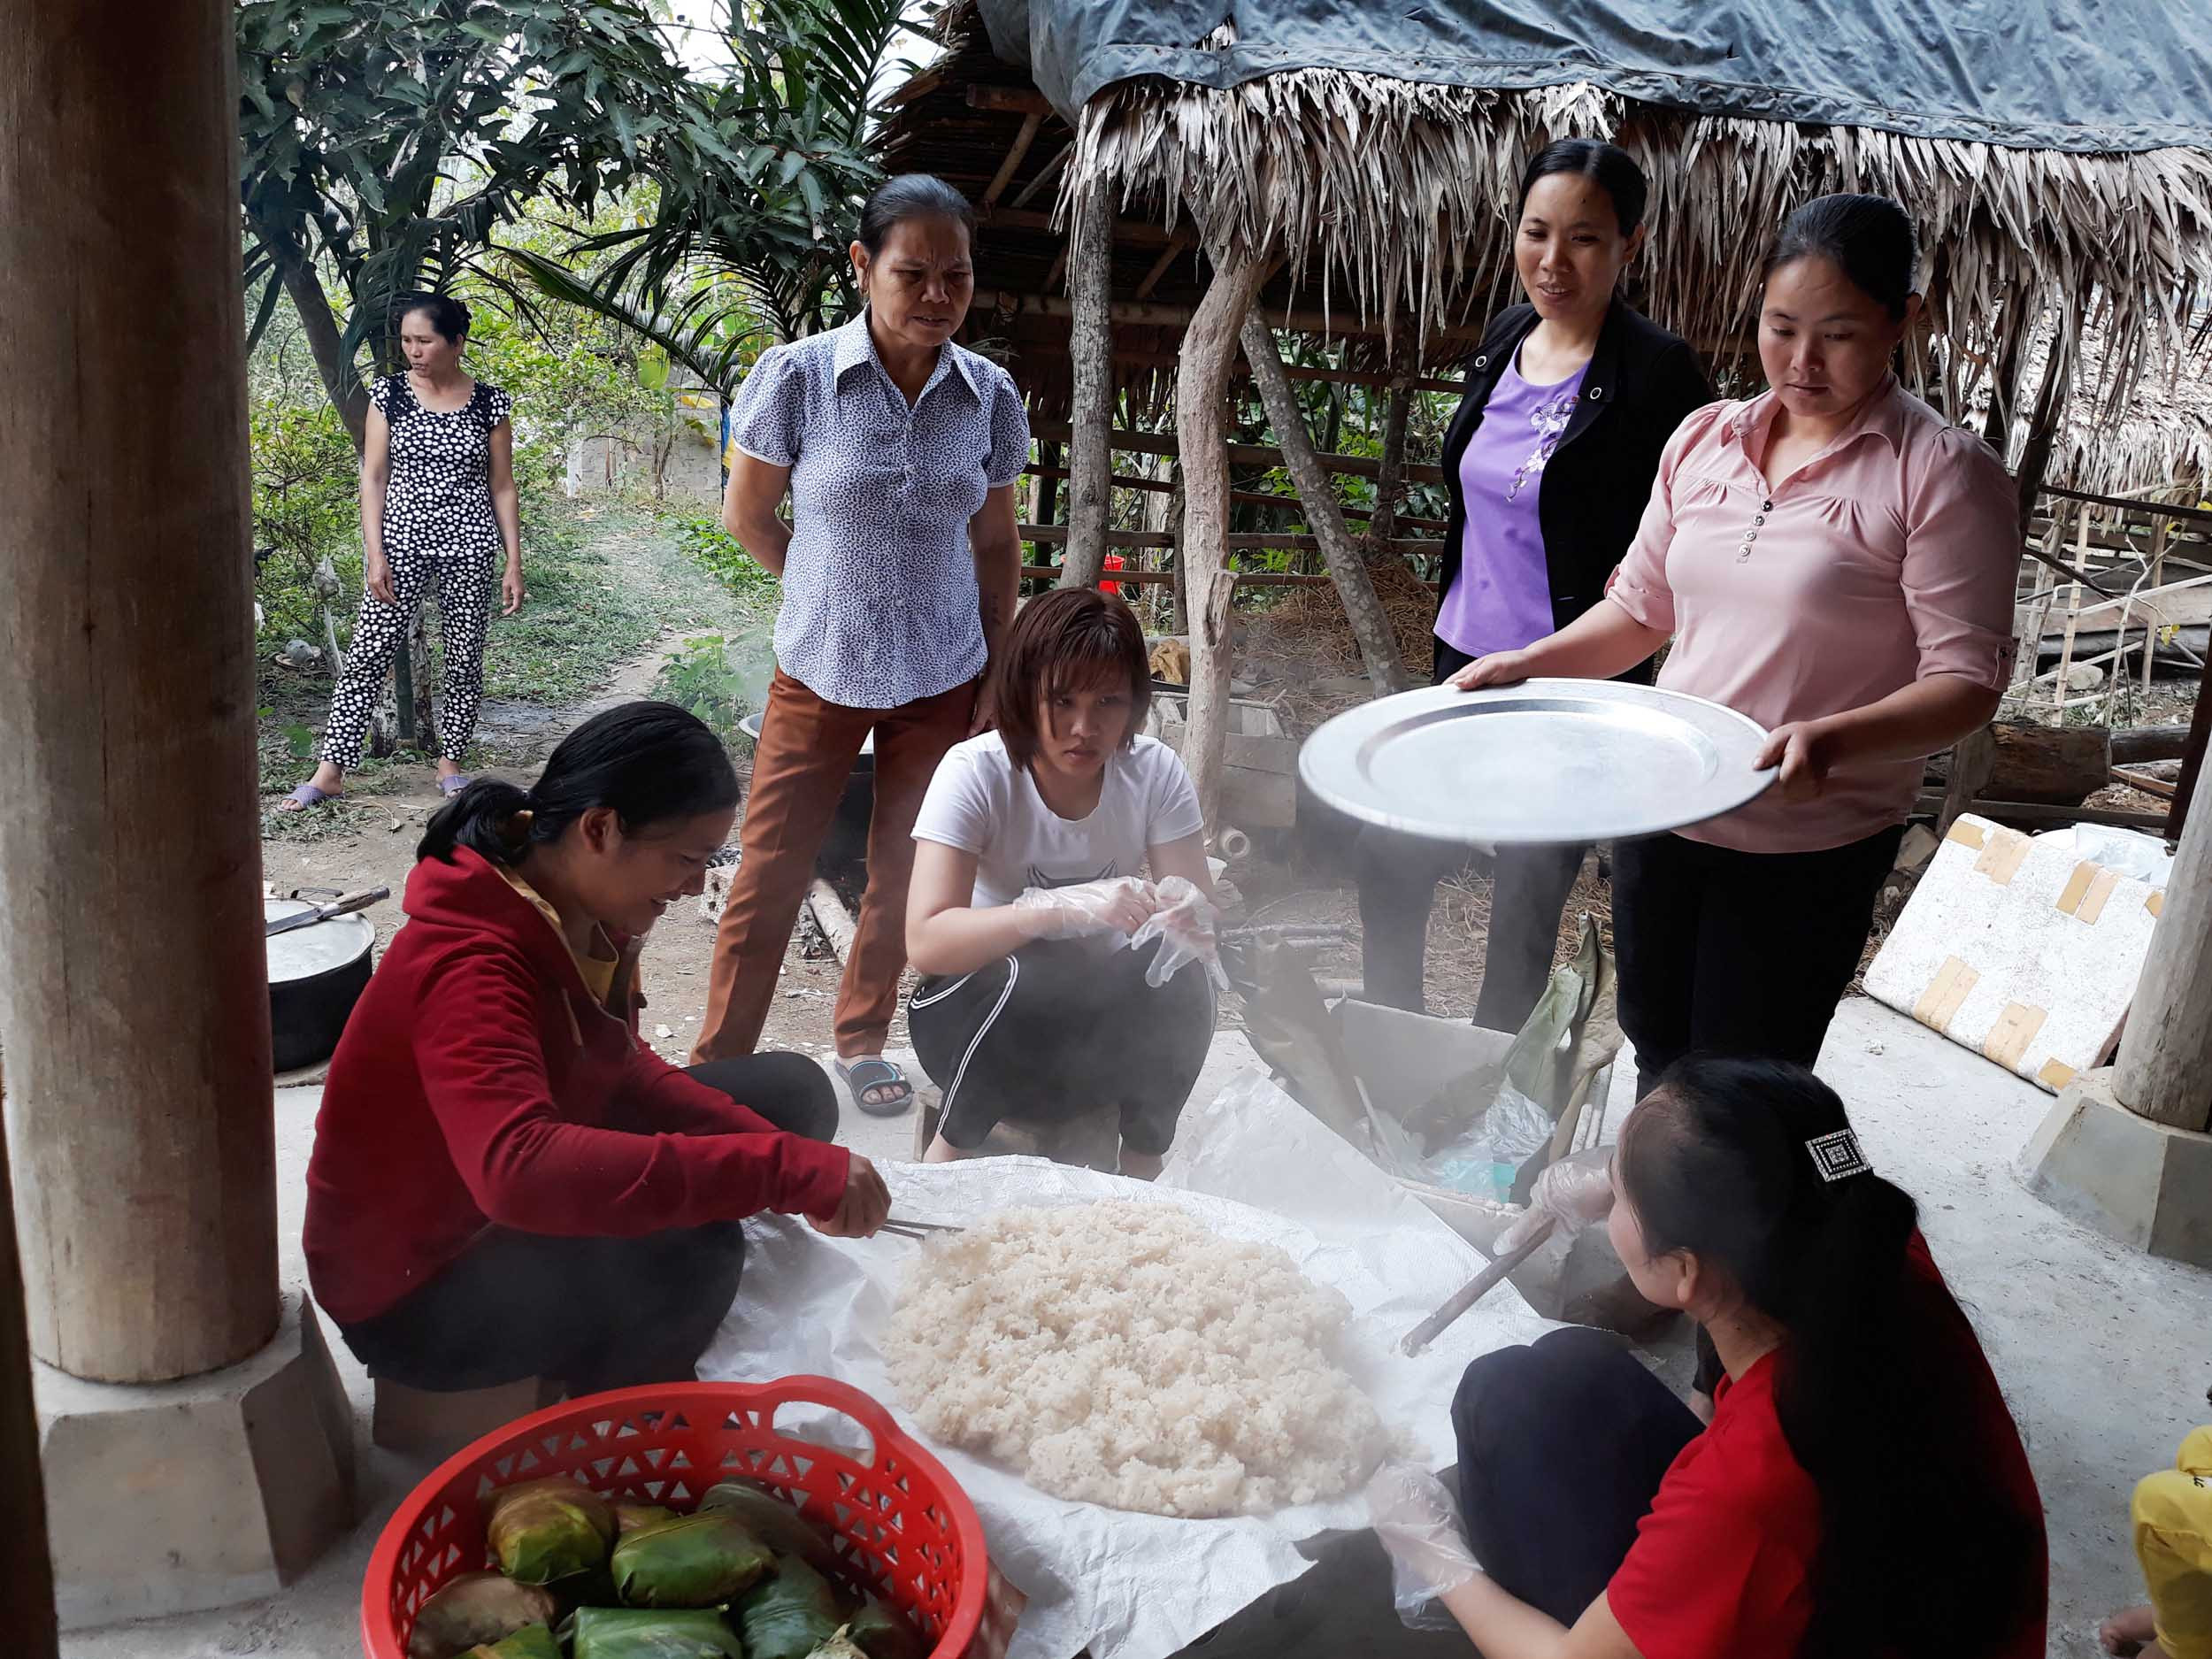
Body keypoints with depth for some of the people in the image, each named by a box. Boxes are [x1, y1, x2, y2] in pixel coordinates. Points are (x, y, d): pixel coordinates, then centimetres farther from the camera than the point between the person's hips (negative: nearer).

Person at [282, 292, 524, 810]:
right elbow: (373, 477, 2)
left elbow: (502, 488, 5)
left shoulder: (490, 404, 2)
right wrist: (375, 554, -7)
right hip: (401, 541, 0)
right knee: (369, 654, -5)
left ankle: (451, 764, 20)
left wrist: (514, 564, 0)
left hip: (469, 547, 1)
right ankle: (330, 771, -3)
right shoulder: (389, 394, 2)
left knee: (465, 656, 5)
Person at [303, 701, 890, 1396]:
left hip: (530, 1219, 9)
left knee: (792, 1090, 4)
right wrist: (788, 1168, -50)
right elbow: (520, 1171, -51)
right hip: (412, 1294, -9)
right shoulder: (470, 969, -34)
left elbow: (620, 1068, 4)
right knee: (687, 1249, -34)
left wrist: (776, 1153, -13)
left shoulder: (585, 915, -7)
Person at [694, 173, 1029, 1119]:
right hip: (821, 671, -2)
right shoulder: (796, 378, -13)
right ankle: (720, 1059, 16)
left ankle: (861, 1039, 31)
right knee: (771, 871, 1)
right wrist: (837, 591, 7)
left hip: (942, 678, 3)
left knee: (906, 871, 11)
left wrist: (999, 678, 6)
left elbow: (995, 545, 7)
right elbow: (747, 517, 0)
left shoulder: (990, 398, -4)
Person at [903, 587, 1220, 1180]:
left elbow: (1203, 921, -12)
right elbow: (925, 941, -29)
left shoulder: (1155, 770, -11)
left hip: (1102, 1011, 3)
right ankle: (951, 1149, -9)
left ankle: (1142, 1164, -6)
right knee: (1025, 981, -35)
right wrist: (1063, 906, -45)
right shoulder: (975, 772, -20)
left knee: (1180, 983, -28)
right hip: (982, 1004, -2)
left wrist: (1186, 916, -38)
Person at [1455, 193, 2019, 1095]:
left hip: (1807, 844, -5)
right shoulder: (1705, 437, 5)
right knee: (1657, 1051, 22)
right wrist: (1528, 662, -3)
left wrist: (1832, 739, -33)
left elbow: (1967, 677, -16)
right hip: (1662, 810, 5)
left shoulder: (1944, 472, -12)